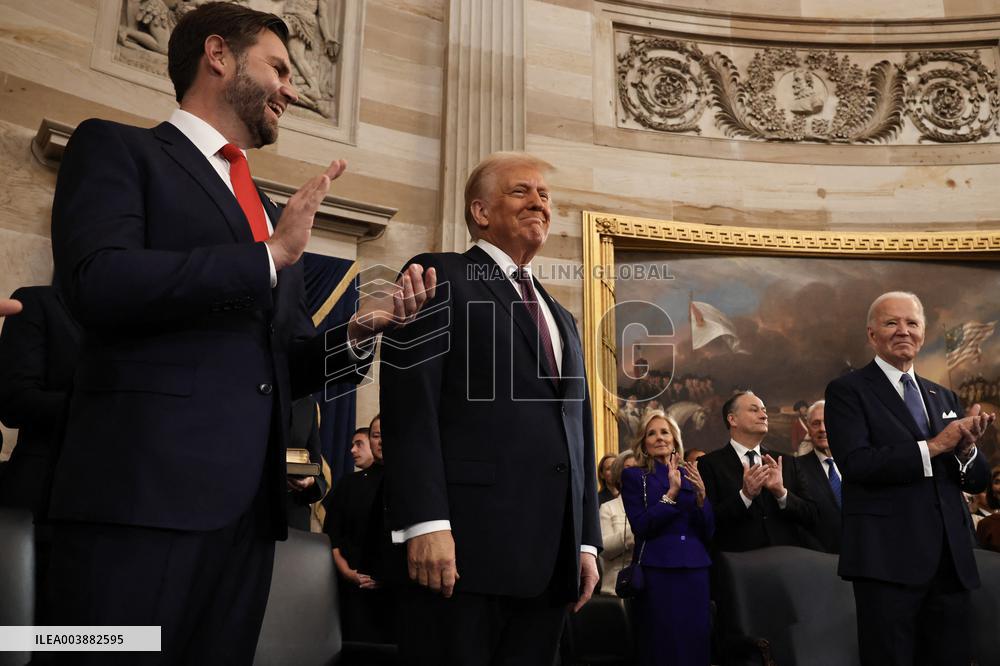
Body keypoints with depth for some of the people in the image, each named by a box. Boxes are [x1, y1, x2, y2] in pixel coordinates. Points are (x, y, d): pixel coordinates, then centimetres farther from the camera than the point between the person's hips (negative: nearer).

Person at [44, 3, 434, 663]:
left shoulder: (270, 212, 23)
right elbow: (98, 282, -14)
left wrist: (360, 328, 2)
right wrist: (267, 257, -11)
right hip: (143, 491, -6)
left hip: (248, 503, 6)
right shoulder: (116, 148, 5)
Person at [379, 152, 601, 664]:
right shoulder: (441, 277, 3)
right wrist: (426, 523, -18)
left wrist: (586, 541, 15)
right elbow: (410, 404, -9)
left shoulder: (561, 319, 25)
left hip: (553, 554, 7)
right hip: (467, 538, -6)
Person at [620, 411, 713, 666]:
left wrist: (700, 495, -9)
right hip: (657, 571, -3)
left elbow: (708, 532, 7)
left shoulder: (691, 475, 12)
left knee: (696, 642, 4)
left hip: (696, 569, 4)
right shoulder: (634, 476, 2)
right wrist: (672, 492, -16)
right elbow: (640, 527, -11)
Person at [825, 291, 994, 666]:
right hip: (888, 559, -6)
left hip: (952, 560, 6)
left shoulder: (945, 398, 17)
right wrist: (932, 446, -17)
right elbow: (855, 463, -17)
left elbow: (976, 482, 13)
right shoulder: (847, 391, -2)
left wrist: (966, 448, -9)